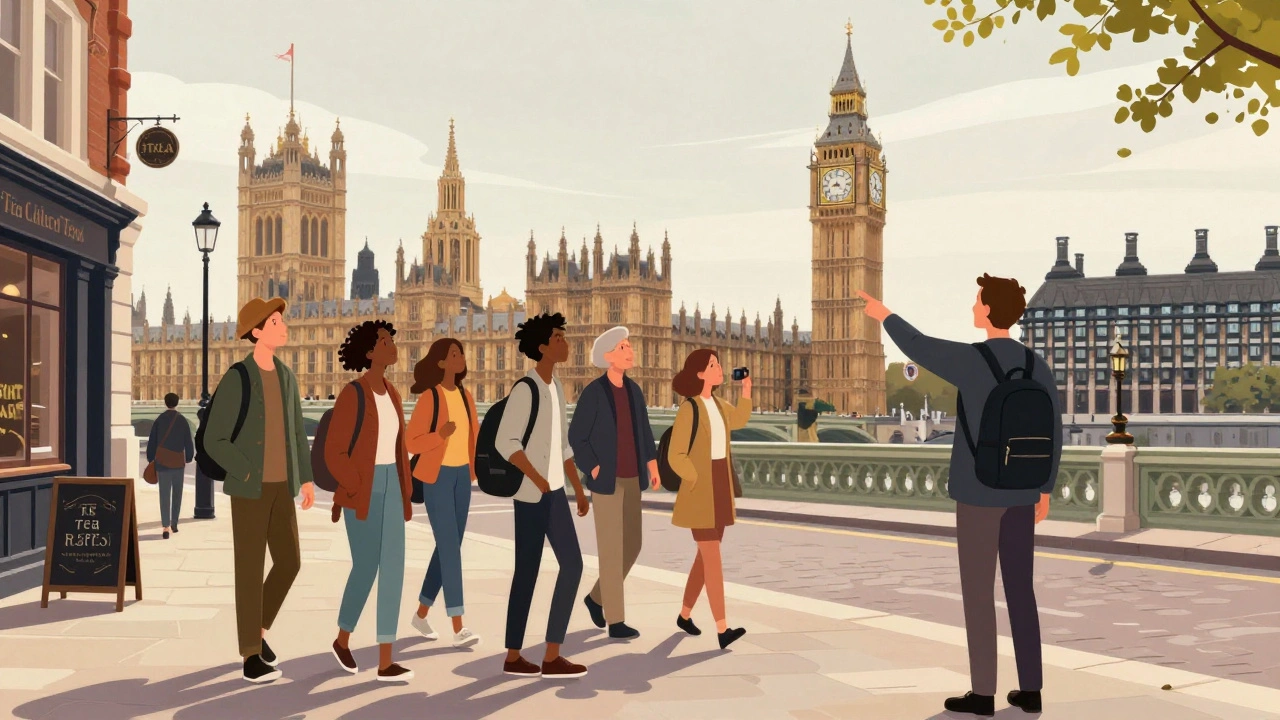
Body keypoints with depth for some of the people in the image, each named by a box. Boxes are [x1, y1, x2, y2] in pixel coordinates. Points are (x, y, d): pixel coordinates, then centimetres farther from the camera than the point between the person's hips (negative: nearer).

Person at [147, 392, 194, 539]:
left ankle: (165, 526, -15)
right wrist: (189, 458, 13)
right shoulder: (183, 421, -1)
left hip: (162, 461, 0)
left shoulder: (159, 420, 0)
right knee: (177, 493, 16)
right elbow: (189, 443, 0)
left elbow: (152, 442, 2)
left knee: (164, 494, -4)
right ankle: (174, 523, 23)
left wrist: (151, 459, 11)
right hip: (178, 462, 0)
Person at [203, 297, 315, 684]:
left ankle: (258, 629, 29)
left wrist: (306, 478, 13)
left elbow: (296, 430, 16)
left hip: (280, 487, 7)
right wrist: (250, 476, -14)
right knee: (251, 568, -3)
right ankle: (251, 657, 5)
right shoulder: (234, 380, -13)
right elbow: (213, 441, -11)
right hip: (249, 487, -7)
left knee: (289, 563, 6)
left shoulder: (285, 375, 9)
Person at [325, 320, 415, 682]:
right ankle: (343, 640, 24)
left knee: (393, 569, 0)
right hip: (360, 492, -7)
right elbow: (334, 453, -14)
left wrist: (403, 494, 16)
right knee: (365, 570, 0)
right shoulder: (351, 395, -14)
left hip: (389, 488, 7)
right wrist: (358, 492, -15)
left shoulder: (390, 392, 11)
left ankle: (385, 662, 5)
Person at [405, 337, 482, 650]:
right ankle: (459, 629, -15)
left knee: (449, 547, 10)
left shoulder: (465, 396, 8)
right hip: (436, 477, -7)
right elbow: (412, 444, -13)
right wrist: (440, 435, -30)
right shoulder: (428, 398, -12)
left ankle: (420, 614, 28)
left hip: (461, 476, 7)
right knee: (450, 548, -14)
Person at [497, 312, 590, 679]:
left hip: (555, 491, 9)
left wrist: (579, 489, 19)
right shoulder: (525, 388, -13)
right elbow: (505, 442, -19)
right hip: (532, 491, -9)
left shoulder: (556, 388, 15)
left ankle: (552, 656, 10)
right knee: (528, 571, -3)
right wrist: (539, 481, -22)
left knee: (572, 564, 5)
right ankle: (513, 656, 7)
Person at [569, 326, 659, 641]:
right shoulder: (592, 393, -12)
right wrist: (594, 469, -15)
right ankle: (616, 621, 3)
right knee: (612, 550, -5)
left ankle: (597, 598, 32)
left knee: (632, 546, 11)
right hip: (606, 481, -8)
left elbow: (643, 430, 14)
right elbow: (576, 437, -8)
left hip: (630, 479, 8)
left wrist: (652, 464, 1)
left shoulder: (633, 390, 9)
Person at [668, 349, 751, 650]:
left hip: (720, 489, 8)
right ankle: (723, 630, -14)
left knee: (707, 555, 13)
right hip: (699, 492, -8)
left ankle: (685, 615, 28)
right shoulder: (688, 409, -15)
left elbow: (739, 420, 28)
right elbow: (675, 456, -15)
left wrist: (746, 389, 16)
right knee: (713, 558, -12)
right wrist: (698, 482, -17)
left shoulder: (716, 404, 8)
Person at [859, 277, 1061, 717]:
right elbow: (1052, 435, 8)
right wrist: (1045, 490, 19)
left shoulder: (971, 360, -16)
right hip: (1020, 491, 6)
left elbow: (918, 348, 0)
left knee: (977, 592, 1)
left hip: (979, 490, -6)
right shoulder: (1039, 367, 4)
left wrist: (884, 315, 19)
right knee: (1019, 589, 11)